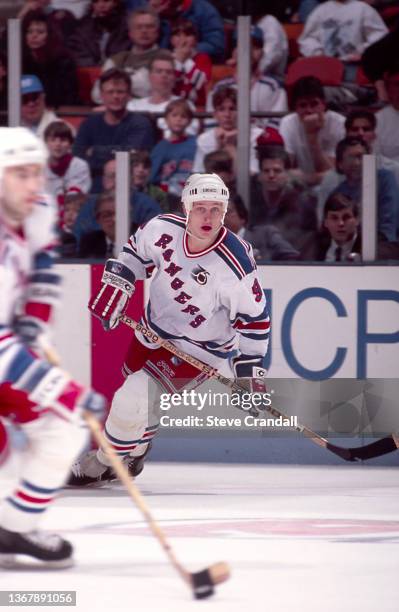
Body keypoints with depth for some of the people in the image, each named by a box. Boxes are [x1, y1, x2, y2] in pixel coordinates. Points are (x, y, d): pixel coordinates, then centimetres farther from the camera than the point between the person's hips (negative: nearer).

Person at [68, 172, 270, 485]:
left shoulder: (236, 265, -31)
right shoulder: (163, 229, -19)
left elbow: (255, 318, -18)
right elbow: (136, 250, 4)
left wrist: (249, 368, -17)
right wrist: (115, 285, -7)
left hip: (199, 348, -6)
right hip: (154, 334, 6)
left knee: (130, 402, -15)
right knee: (141, 395, 27)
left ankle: (101, 466, 11)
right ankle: (134, 454, 58)